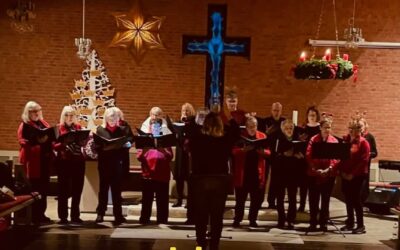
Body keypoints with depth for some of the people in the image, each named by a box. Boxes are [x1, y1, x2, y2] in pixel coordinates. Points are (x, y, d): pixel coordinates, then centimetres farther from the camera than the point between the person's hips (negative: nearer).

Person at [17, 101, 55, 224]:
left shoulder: (44, 123, 18)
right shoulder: (24, 125, -3)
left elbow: (50, 136, 23)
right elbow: (22, 141, -14)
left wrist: (50, 137, 1)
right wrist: (36, 141, -27)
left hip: (45, 158, 7)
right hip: (32, 160, -7)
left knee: (44, 188, 8)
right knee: (34, 188, -6)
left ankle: (41, 213, 16)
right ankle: (34, 215, 1)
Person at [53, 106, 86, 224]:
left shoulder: (78, 127, 11)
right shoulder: (58, 128, 1)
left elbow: (82, 143, 9)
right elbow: (55, 146, -5)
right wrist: (63, 143, -23)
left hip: (78, 160, 3)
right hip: (64, 161, -3)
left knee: (77, 188, 6)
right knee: (63, 189, -1)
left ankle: (75, 215, 15)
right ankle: (63, 216, 5)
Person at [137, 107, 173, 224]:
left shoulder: (165, 134, 7)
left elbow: (170, 156, 0)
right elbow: (139, 156, 2)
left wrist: (163, 150, -18)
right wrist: (143, 151, -18)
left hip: (162, 171, 0)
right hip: (148, 171, 0)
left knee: (162, 198, 2)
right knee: (147, 198, 0)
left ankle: (162, 220, 8)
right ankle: (144, 219, 7)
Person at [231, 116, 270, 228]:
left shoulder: (262, 136, 8)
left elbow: (268, 152, 2)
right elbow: (234, 151, -8)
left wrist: (263, 151, -19)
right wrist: (243, 149, -26)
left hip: (257, 172, 2)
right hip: (242, 171, -2)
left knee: (257, 198, 5)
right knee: (240, 198, 2)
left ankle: (253, 220, 17)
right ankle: (237, 220, 12)